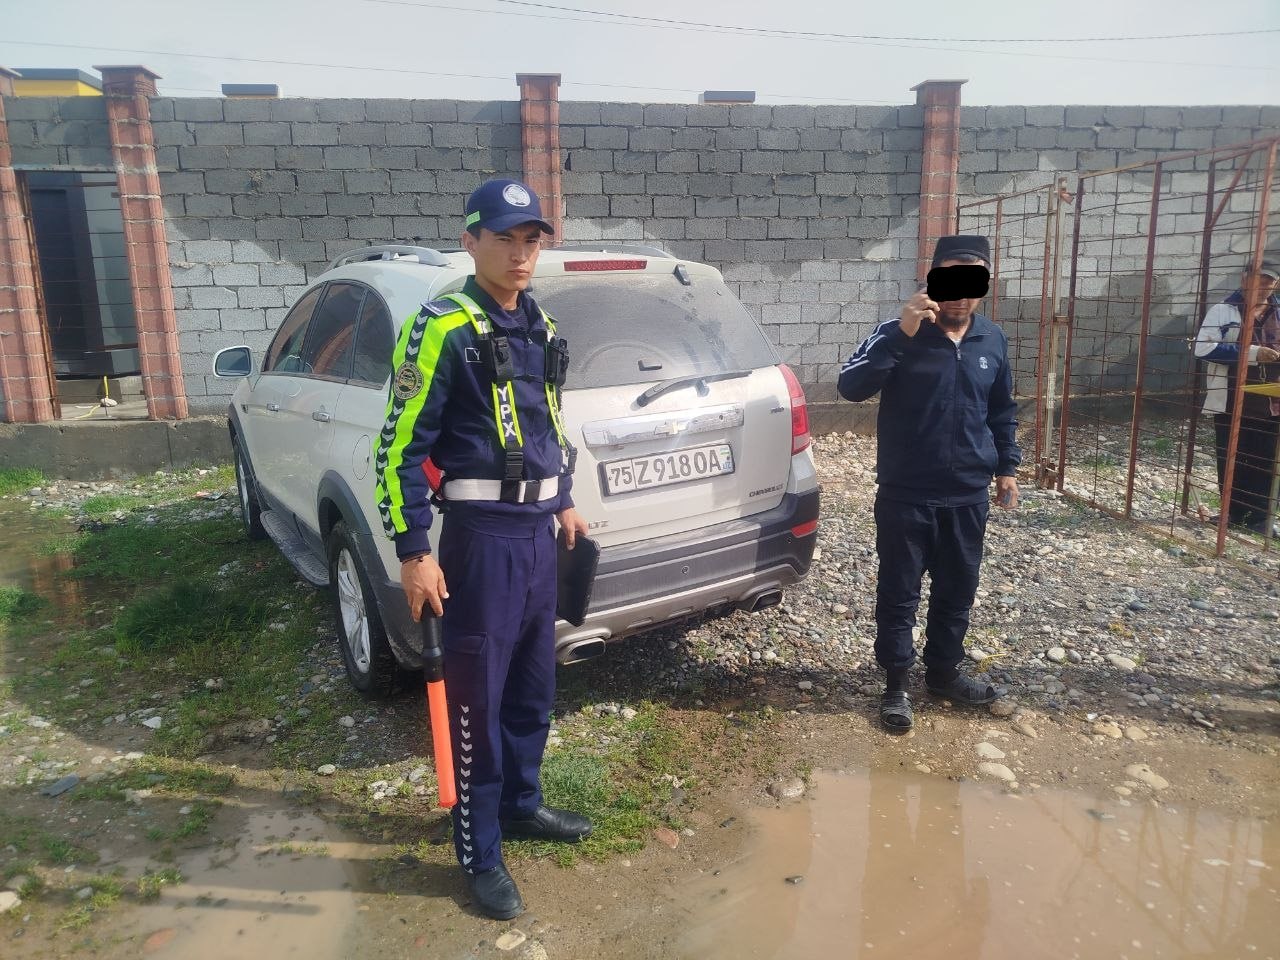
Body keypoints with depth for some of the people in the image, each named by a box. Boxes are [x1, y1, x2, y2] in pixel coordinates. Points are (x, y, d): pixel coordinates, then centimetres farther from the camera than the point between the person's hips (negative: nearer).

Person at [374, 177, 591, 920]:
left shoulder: (540, 325, 12)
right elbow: (400, 448, -14)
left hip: (538, 531, 8)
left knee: (535, 687, 19)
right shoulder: (442, 329, -13)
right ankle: (480, 855, 22)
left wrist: (563, 501, 25)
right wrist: (413, 552, -16)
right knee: (479, 699, 4)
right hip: (482, 534, -7)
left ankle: (521, 803, 40)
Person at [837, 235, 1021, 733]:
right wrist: (902, 332, -32)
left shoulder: (993, 340, 5)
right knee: (898, 593, 6)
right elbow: (851, 386, -25)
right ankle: (896, 683, 23)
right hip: (905, 496, -4)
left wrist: (1007, 467, 16)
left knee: (957, 590, 16)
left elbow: (1002, 411, 17)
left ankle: (943, 671, 36)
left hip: (968, 496, 5)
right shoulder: (898, 335, -11)